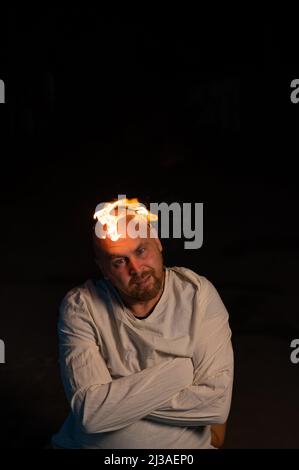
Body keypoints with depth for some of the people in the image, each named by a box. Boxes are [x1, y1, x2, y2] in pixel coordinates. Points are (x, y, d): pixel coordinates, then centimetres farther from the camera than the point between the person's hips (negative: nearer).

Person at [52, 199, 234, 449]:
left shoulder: (198, 295, -9)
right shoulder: (79, 306, -9)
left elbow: (217, 402, -15)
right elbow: (91, 413, -17)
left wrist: (115, 399, -14)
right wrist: (179, 371, -15)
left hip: (184, 446, 0)